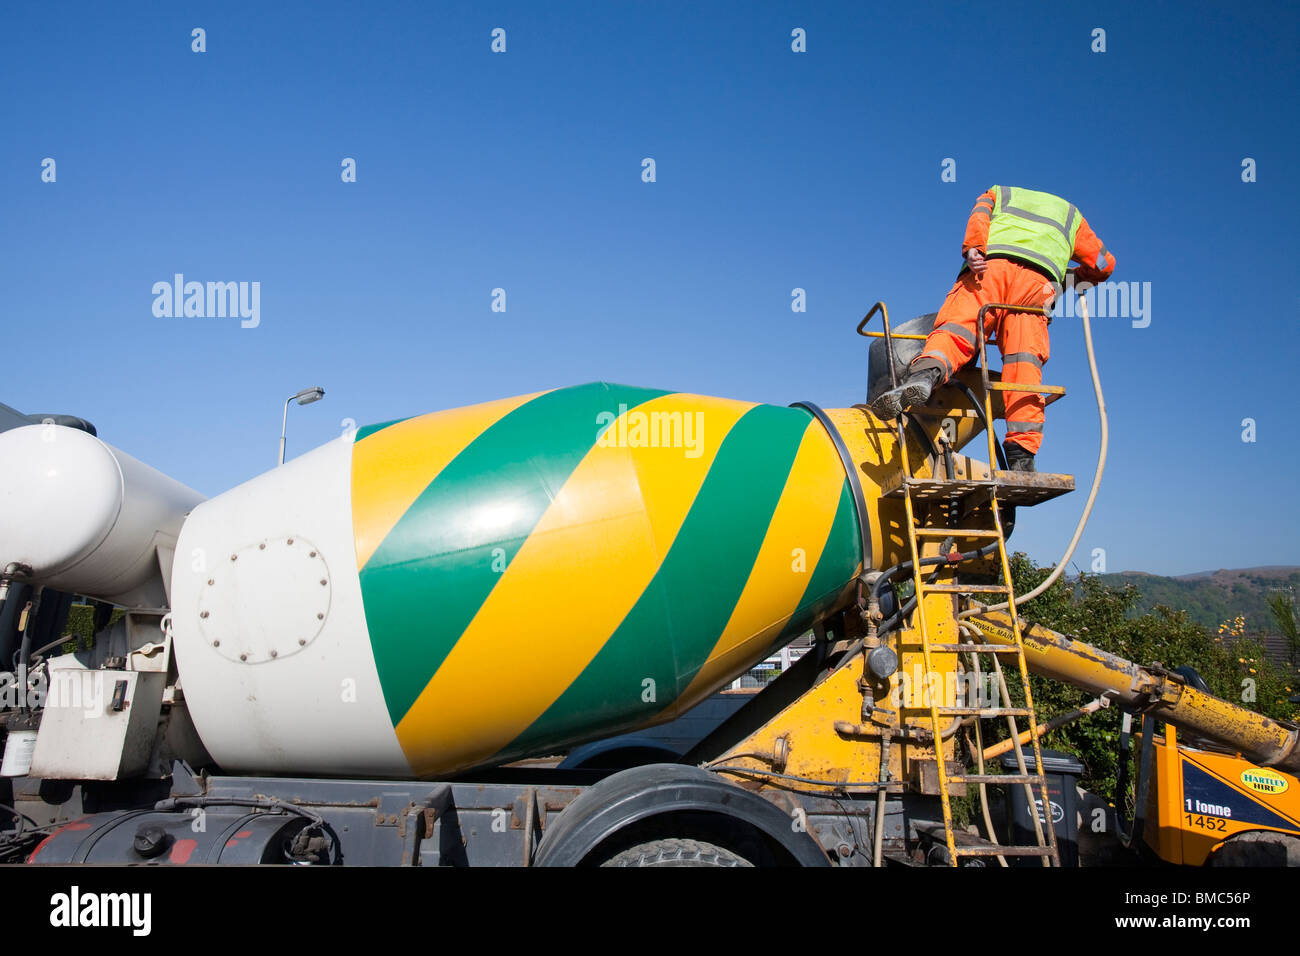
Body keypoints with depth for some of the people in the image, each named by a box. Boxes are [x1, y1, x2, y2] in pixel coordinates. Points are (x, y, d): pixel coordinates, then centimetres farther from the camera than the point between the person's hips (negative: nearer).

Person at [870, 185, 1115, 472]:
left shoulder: (999, 194, 37)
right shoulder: (1069, 212, 41)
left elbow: (979, 216, 12)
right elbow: (1104, 263, 37)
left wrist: (972, 250, -5)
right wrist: (1078, 276, 56)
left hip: (989, 266, -1)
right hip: (1038, 279, 1)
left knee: (955, 329, -17)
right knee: (1024, 364, -7)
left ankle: (926, 372, -51)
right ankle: (1021, 454, -19)